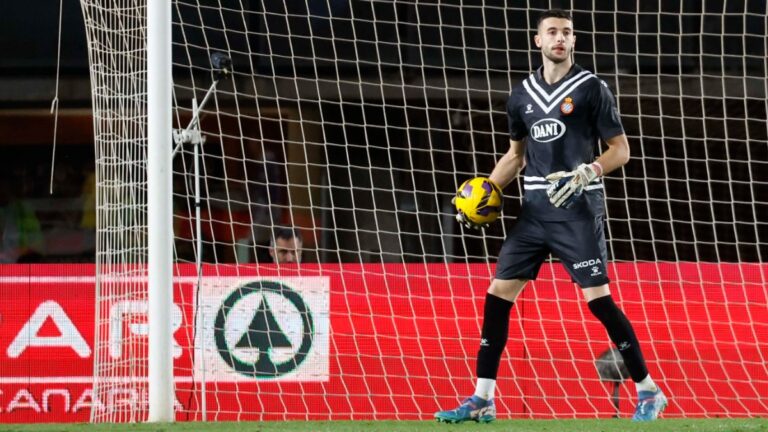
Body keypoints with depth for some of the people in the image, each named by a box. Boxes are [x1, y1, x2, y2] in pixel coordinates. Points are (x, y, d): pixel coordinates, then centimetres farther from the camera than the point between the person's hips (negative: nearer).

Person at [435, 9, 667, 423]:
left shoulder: (591, 88, -3)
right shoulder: (522, 94, 12)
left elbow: (620, 149, -3)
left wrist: (584, 174, -20)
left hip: (578, 209, -5)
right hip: (534, 210, 5)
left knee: (598, 298, -11)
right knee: (498, 292, 0)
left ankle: (648, 392, 0)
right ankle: (482, 401, 5)